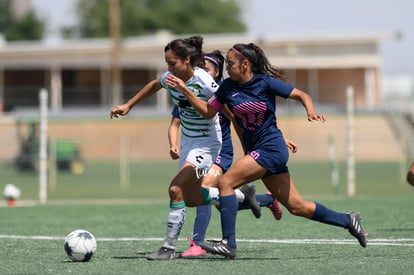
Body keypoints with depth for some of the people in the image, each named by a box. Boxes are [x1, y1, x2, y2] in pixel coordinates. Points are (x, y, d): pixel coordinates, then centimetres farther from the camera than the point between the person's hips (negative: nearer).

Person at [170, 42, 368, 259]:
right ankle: (348, 220, 24)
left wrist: (311, 112, -22)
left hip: (271, 148, -7)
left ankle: (228, 244, -17)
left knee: (225, 182, -18)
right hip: (256, 149, 7)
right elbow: (208, 112, 12)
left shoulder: (266, 83, -10)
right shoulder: (227, 87, 6)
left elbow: (302, 95, -4)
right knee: (296, 206, 9)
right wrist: (185, 91, 4)